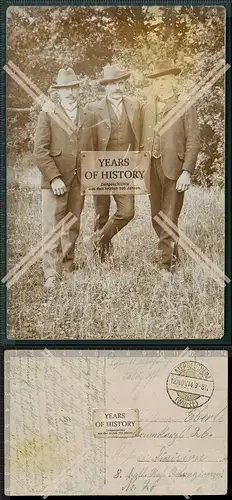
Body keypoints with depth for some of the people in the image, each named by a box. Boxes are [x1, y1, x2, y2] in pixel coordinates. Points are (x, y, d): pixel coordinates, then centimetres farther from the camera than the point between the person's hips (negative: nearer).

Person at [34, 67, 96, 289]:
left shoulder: (89, 117, 14)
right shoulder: (47, 115, 1)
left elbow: (92, 150, 15)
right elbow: (40, 151, -7)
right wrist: (54, 178, -14)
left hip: (79, 181, 4)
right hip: (54, 181, -4)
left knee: (73, 227, 10)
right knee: (52, 228, -7)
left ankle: (67, 267, 23)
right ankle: (51, 275, -4)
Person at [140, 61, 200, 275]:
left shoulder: (186, 107, -1)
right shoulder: (146, 108, 13)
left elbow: (193, 141, -6)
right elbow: (142, 140, 14)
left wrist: (187, 172, -14)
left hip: (174, 169, -5)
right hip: (152, 168, 5)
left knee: (169, 217, -8)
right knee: (157, 217, 10)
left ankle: (165, 261, -3)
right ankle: (173, 255, 25)